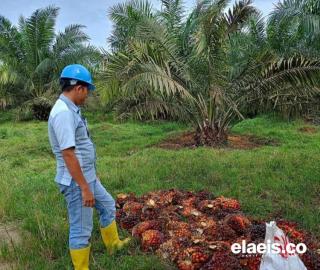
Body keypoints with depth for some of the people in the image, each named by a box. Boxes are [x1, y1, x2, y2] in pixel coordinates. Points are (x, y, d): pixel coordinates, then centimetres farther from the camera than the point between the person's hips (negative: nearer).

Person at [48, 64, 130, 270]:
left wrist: (91, 176, 23)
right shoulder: (63, 112, -24)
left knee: (108, 206, 26)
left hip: (87, 177, 11)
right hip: (76, 182, -11)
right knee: (81, 230, 5)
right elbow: (68, 154, -27)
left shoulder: (70, 110, 9)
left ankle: (113, 243, 46)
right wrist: (84, 188, -24)